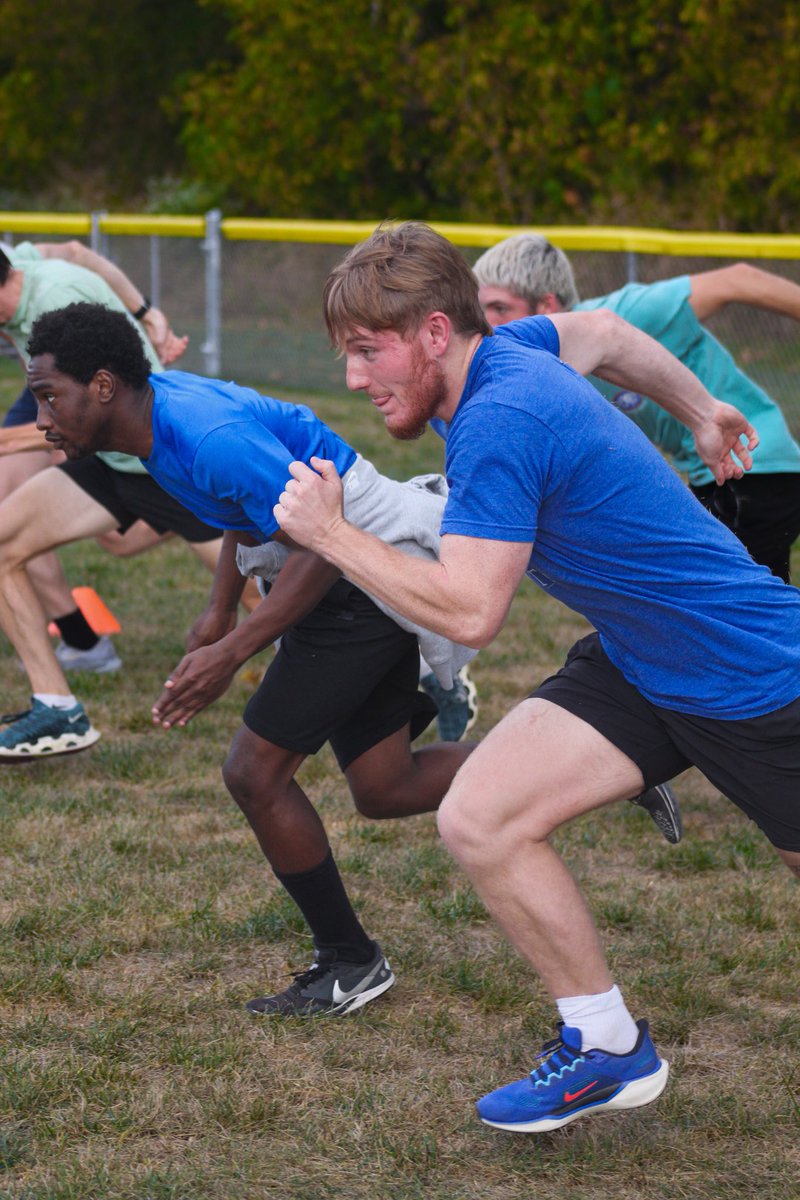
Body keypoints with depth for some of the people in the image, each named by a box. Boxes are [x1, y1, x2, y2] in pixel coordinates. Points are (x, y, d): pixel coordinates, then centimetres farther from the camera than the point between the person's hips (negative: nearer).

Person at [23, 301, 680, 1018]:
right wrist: (219, 614, 15)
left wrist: (230, 654, -30)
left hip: (370, 579, -10)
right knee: (382, 791, 13)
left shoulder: (210, 439, -28)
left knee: (255, 771, -7)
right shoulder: (164, 405, 3)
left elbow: (321, 544, -29)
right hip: (369, 580, 10)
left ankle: (350, 965, 8)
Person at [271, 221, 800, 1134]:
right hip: (637, 664, 9)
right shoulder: (505, 351, 0)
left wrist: (331, 534, -21)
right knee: (478, 821, -7)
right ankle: (607, 1047, 5)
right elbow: (601, 331, 22)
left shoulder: (497, 423, -27)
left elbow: (471, 613, -30)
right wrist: (698, 410, 35)